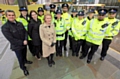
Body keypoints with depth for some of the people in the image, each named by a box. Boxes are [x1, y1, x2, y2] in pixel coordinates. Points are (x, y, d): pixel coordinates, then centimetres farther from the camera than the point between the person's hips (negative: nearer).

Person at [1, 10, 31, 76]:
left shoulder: (20, 24, -2)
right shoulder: (5, 27, -16)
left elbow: (25, 32, -1)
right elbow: (11, 39, -19)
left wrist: (25, 40, -17)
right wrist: (22, 42, -18)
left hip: (24, 44, 4)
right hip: (17, 47, -4)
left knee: (24, 55, 26)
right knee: (20, 58, 12)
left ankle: (25, 61, 57)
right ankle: (24, 68, 37)